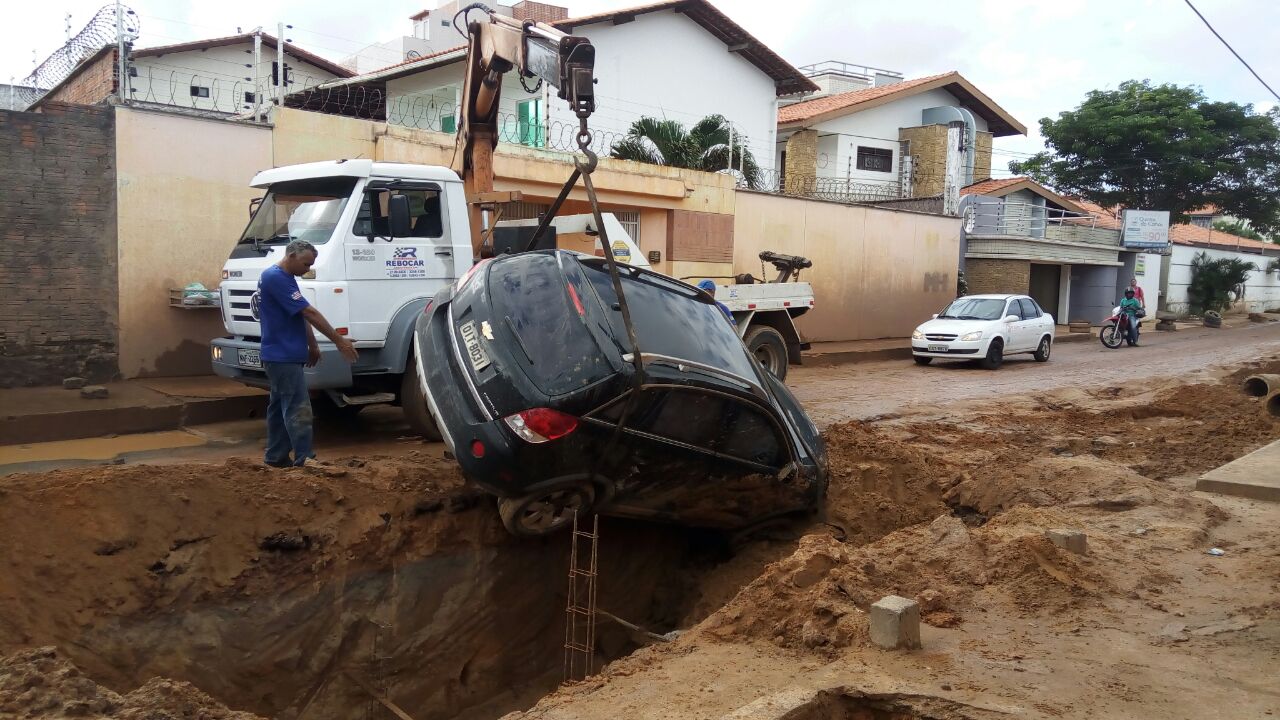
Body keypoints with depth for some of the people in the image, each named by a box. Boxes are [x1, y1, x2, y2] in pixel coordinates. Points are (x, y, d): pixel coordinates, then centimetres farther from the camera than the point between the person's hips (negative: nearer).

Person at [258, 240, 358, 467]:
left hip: (281, 356, 10)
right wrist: (339, 341, -19)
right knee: (298, 409, -11)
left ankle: (276, 456, 18)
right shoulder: (277, 277, -18)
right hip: (284, 357, -10)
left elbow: (301, 315, 19)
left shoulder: (283, 277, 14)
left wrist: (312, 345, 16)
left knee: (279, 406, 13)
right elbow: (309, 312, -20)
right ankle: (304, 459, -10)